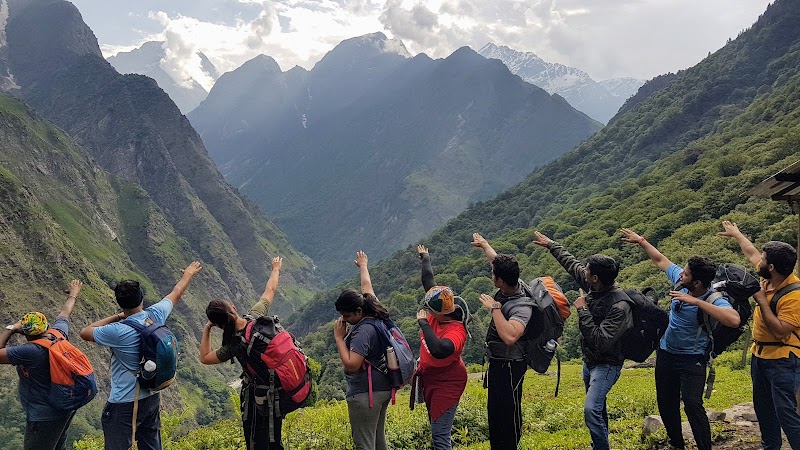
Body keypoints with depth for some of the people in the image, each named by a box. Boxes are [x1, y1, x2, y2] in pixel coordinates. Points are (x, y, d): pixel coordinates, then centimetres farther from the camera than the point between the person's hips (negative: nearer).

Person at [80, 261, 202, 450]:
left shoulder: (118, 332, -22)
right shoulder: (156, 315, -6)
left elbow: (85, 333, -5)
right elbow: (176, 293, 13)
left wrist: (117, 317, -2)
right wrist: (188, 274, 30)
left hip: (124, 405, -7)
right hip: (152, 398, 7)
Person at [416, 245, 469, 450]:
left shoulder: (456, 331, -31)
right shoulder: (438, 312, -10)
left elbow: (439, 350, -50)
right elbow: (428, 280, 3)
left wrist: (423, 322, -40)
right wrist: (425, 259, 17)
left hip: (446, 383, -9)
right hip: (429, 378, 9)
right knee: (438, 427, 21)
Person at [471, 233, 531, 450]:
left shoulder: (522, 307, -31)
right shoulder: (512, 284, -7)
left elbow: (510, 337, -47)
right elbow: (497, 261, 15)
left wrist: (494, 308, -37)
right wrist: (484, 245, 31)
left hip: (510, 366, -10)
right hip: (496, 362, 10)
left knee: (509, 410, 1)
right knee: (494, 410, 21)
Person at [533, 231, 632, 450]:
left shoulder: (619, 306, -30)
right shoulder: (592, 287, -8)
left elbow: (601, 342, -34)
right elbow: (570, 262, 10)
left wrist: (582, 311, -29)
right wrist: (551, 244, 19)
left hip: (606, 364, -8)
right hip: (589, 360, 8)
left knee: (591, 409, -23)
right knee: (597, 407, 22)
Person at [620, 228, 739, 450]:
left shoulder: (715, 300, -26)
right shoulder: (680, 280, -10)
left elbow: (734, 320, -47)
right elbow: (660, 260, 7)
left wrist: (696, 301, -45)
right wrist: (641, 241, 10)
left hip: (692, 359, -6)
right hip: (666, 354, 6)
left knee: (692, 404, -20)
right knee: (666, 403, 14)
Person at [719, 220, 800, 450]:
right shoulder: (768, 278, -1)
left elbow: (781, 331, -29)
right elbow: (751, 253, 19)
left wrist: (761, 301, -25)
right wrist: (736, 234, 32)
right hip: (760, 354, 9)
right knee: (763, 408, 19)